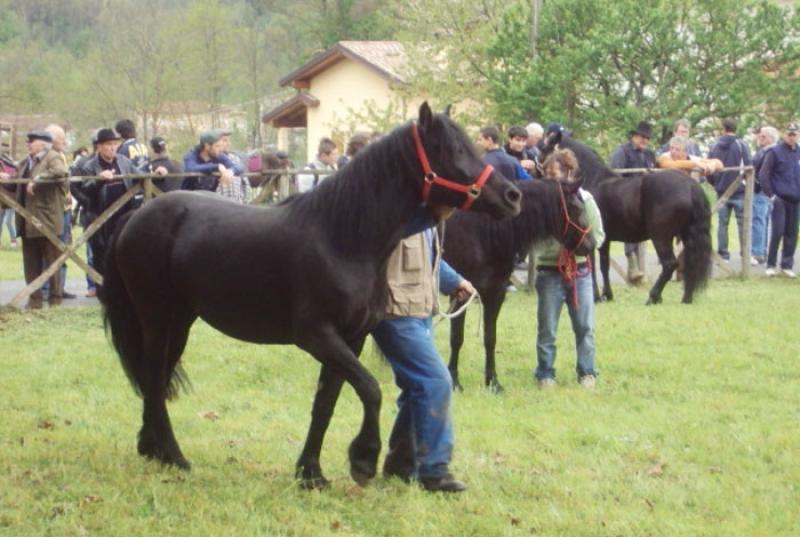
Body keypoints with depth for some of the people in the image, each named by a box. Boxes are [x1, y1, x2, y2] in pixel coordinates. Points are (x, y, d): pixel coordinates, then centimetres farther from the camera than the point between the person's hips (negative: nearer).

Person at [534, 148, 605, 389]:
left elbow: (598, 235, 1)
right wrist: (552, 248, -24)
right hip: (549, 271, -1)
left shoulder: (584, 199, -3)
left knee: (585, 326, 8)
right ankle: (545, 373, 17)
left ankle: (587, 372, 20)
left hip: (579, 270, 1)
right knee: (547, 328, 6)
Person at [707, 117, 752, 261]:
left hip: (721, 190, 3)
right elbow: (747, 167, -11)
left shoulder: (715, 147, 6)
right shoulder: (741, 146, -7)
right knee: (743, 223, 1)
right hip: (739, 190, -3)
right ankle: (746, 254, -2)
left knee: (722, 223, 9)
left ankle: (722, 254, 8)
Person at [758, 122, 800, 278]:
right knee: (778, 231, -10)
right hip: (780, 199, -4)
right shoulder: (775, 152, -3)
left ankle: (787, 265, 14)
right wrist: (771, 195, -10)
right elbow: (763, 175, -6)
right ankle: (771, 265, 0)